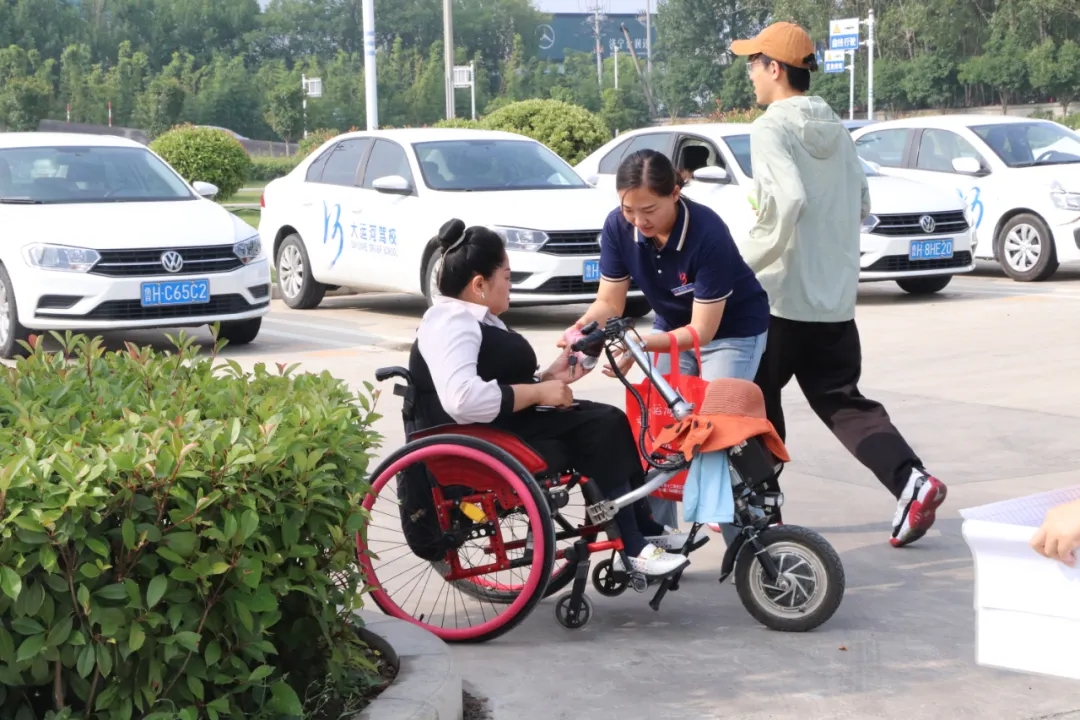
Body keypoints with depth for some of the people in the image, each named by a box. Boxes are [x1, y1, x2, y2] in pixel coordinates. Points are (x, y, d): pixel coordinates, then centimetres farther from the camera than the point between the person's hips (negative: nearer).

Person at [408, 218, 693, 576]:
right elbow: (462, 400, -34)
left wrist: (548, 377, 5)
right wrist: (539, 391, -23)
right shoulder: (451, 324, -18)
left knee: (608, 423, 3)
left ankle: (644, 530, 8)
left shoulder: (477, 320, 18)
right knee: (601, 432, -15)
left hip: (506, 427, 11)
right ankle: (631, 550, -11)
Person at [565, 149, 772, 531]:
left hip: (733, 330, -5)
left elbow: (703, 329, -32)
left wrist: (641, 344, -46)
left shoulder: (708, 233, -35)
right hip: (673, 326, 5)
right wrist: (581, 330, -34)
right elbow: (609, 302, -12)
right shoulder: (618, 227, -21)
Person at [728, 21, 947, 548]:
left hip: (779, 293, -7)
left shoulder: (771, 129, -12)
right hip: (835, 294, 7)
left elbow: (787, 199, -27)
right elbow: (861, 204, 17)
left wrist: (749, 257, -18)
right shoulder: (835, 130, 12)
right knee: (841, 401, 9)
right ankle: (911, 479, -11)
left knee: (756, 400, 11)